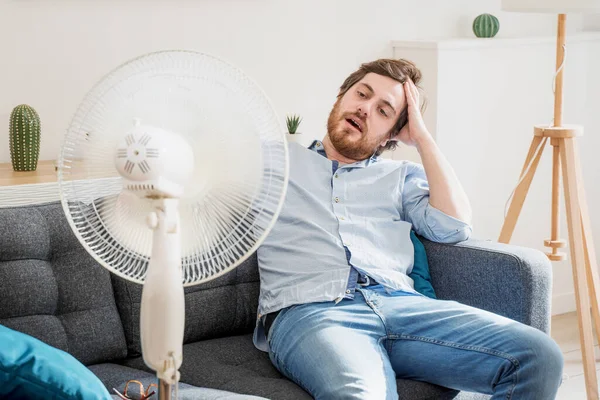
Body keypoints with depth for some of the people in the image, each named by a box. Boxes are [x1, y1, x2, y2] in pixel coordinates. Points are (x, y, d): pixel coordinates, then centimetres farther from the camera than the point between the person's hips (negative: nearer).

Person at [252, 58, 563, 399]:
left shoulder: (402, 176, 29)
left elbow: (456, 227, 9)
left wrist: (422, 137, 16)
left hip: (400, 303, 4)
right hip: (308, 310, -4)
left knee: (539, 357, -20)